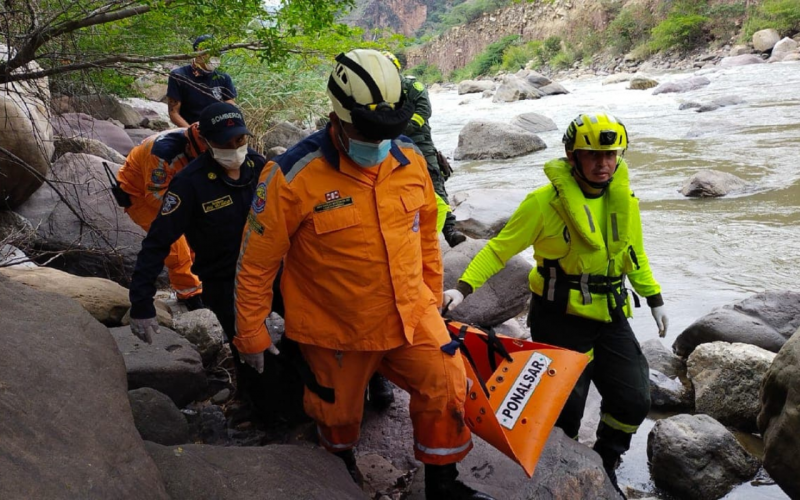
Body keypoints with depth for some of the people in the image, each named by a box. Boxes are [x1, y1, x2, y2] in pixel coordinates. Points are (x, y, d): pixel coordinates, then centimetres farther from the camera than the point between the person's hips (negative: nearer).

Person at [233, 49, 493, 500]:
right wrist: (252, 335, -5)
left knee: (446, 387, -2)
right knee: (340, 409, 17)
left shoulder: (410, 159, -8)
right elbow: (256, 261, -13)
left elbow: (426, 235, 8)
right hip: (337, 329, -3)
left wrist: (433, 297, 16)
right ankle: (341, 462, 54)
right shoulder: (295, 177, -22)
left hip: (411, 313, 3)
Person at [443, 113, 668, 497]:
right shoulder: (545, 200, -15)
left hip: (610, 316, 5)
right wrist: (463, 287, -21)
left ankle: (604, 464, 33)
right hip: (560, 317, -5)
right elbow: (500, 248, -12)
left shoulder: (624, 200, 2)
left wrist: (654, 299, 18)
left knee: (633, 401, 6)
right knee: (564, 407, 2)